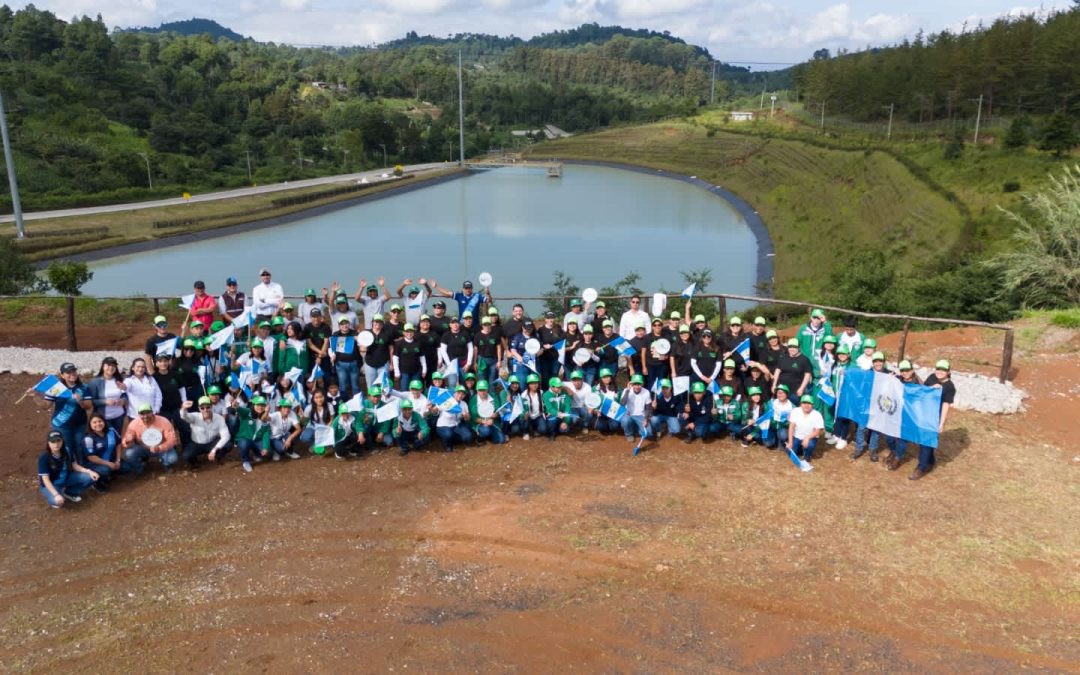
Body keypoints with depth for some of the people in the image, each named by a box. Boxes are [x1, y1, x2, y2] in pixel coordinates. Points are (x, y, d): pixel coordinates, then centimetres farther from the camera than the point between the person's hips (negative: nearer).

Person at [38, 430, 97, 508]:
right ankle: (53, 496, 4)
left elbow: (74, 465, -1)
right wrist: (56, 495, -37)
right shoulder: (43, 457, -26)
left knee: (90, 477, -11)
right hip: (51, 484, -5)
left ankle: (68, 493, 8)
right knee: (57, 501, -35)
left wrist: (88, 471, -19)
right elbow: (45, 479, -26)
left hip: (65, 479, 5)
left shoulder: (67, 452, -12)